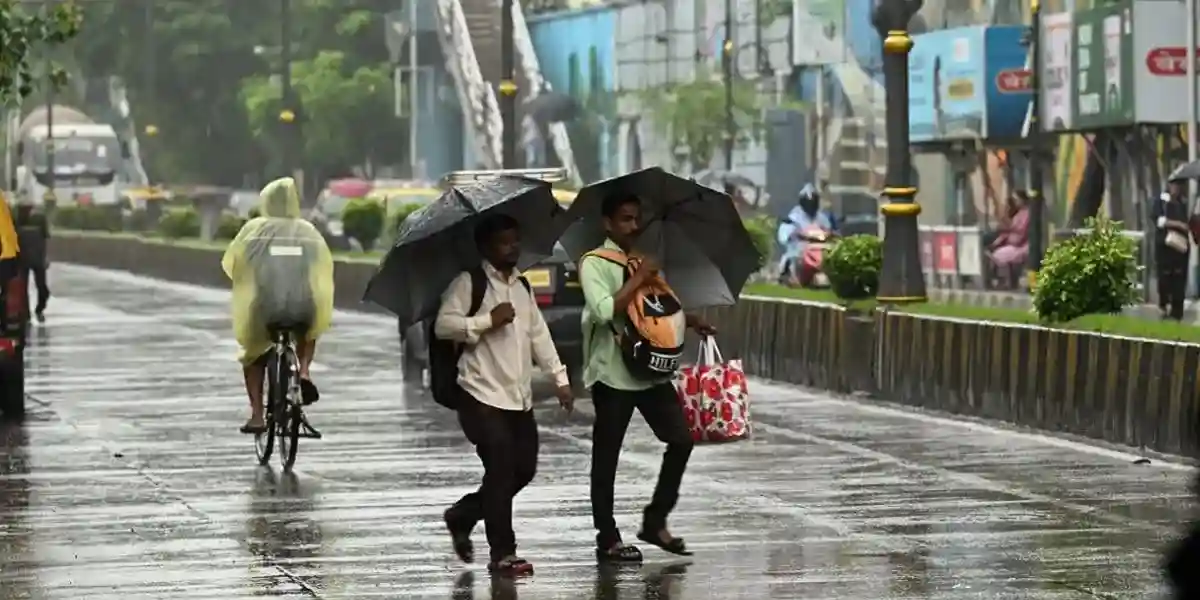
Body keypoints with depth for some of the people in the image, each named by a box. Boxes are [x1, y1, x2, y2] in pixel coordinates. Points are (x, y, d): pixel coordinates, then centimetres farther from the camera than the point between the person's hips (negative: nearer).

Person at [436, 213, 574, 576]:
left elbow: (538, 333, 20)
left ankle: (462, 516, 27)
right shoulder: (469, 283, -7)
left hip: (519, 397, 8)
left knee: (524, 469, 7)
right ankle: (502, 554, -5)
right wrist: (489, 321, -20)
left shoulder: (522, 286, 17)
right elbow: (443, 325, -17)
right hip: (483, 396, -8)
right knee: (501, 470, -11)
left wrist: (560, 377, 14)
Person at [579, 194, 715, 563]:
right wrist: (639, 278, -18)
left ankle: (656, 521, 13)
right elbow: (605, 310, -23)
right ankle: (607, 539, 6)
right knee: (606, 457, 0)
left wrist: (689, 321, 12)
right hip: (613, 373, -7)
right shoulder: (594, 263, -8)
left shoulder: (644, 261, 16)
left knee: (681, 439, 1)